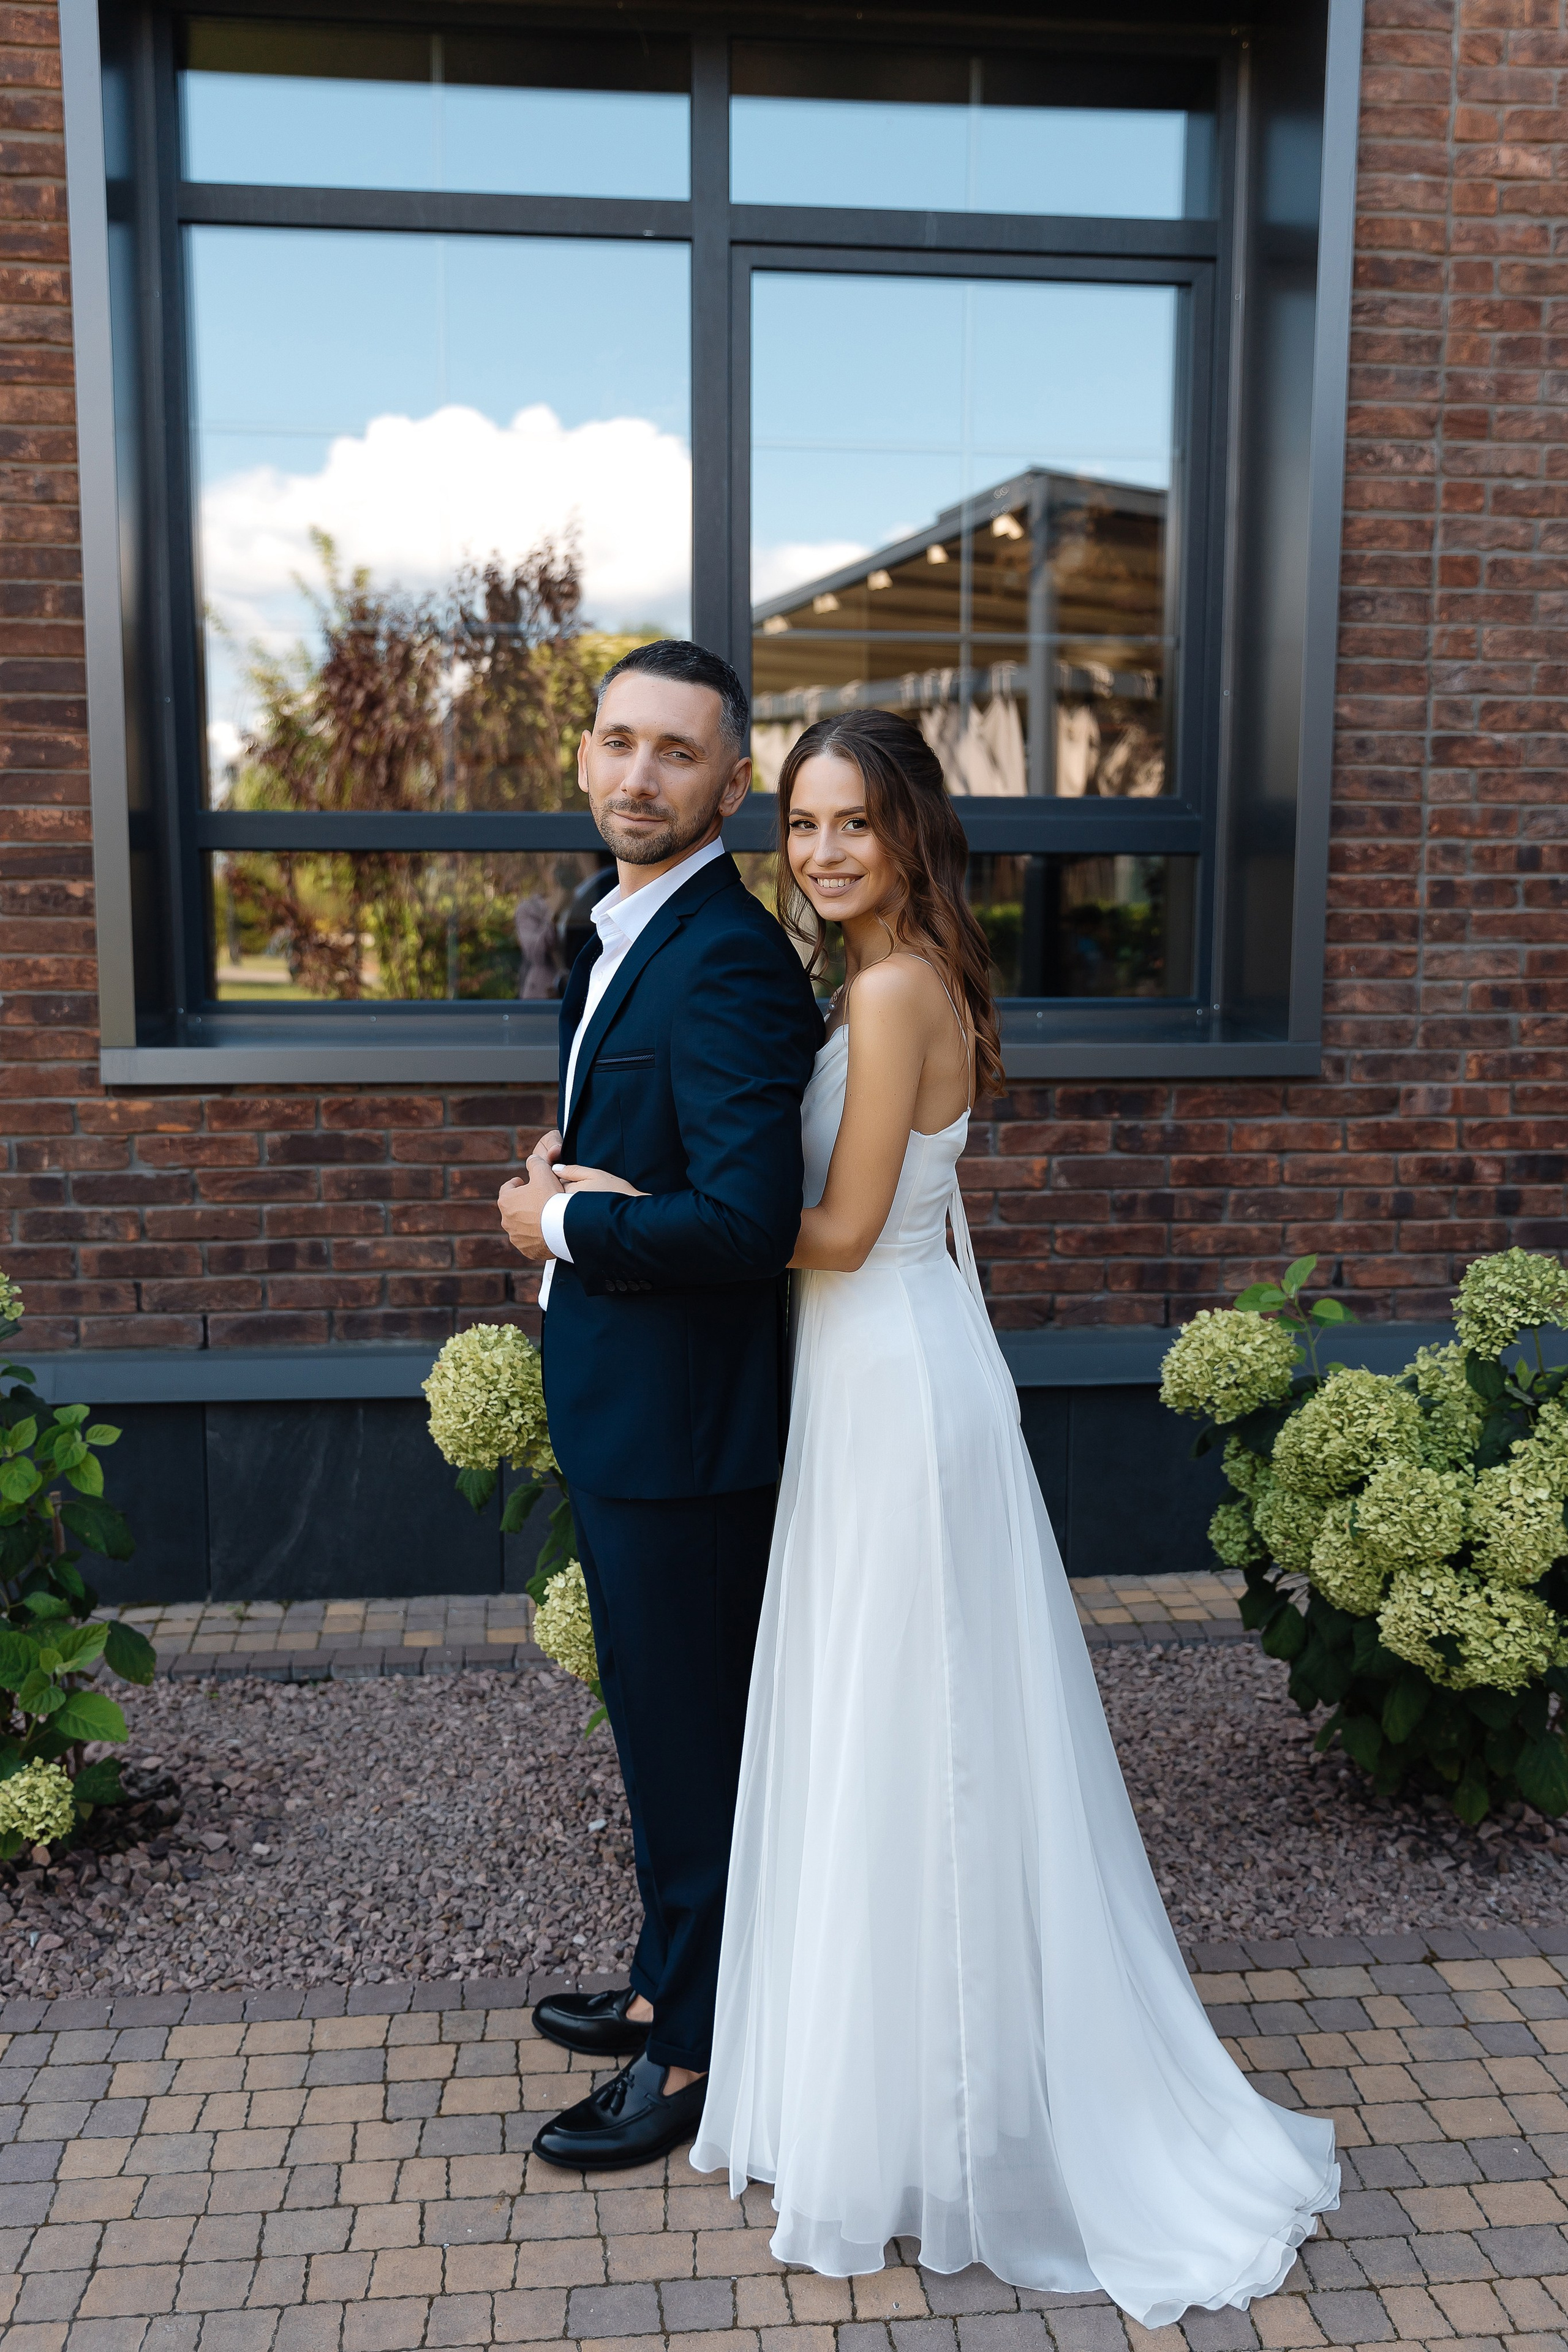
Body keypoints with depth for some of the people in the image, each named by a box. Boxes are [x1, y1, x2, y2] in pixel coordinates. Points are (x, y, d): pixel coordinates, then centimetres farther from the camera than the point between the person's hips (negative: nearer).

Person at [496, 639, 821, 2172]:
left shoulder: (725, 965, -22)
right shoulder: (621, 933, 11)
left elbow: (748, 1220, -30)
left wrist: (558, 1224, -17)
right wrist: (563, 1165, 4)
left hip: (680, 1426, -10)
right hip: (622, 1410, 10)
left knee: (689, 1732, 7)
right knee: (656, 1713, 23)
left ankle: (694, 2050, 27)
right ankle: (670, 1984, 43)